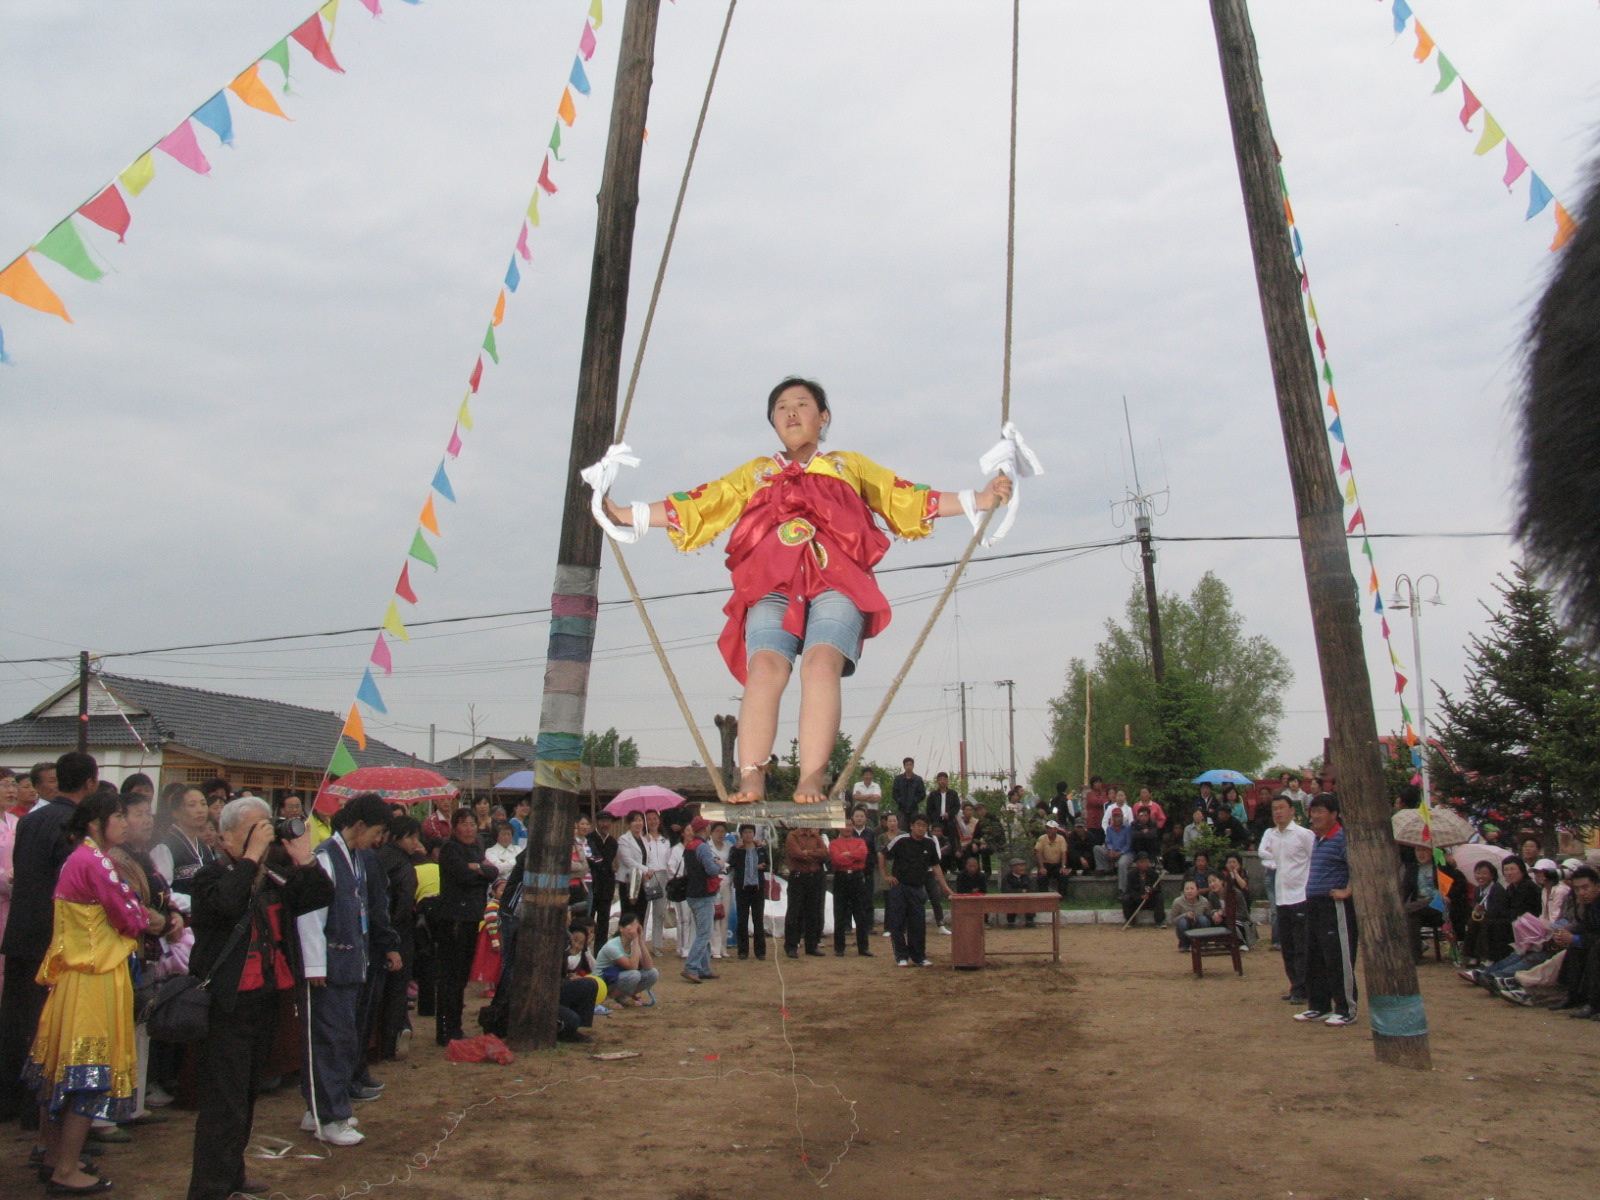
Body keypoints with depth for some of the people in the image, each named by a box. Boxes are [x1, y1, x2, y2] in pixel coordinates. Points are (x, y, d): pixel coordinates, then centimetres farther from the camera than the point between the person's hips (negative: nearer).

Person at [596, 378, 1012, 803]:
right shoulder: (755, 473, 32)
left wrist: (980, 500, 13)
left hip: (836, 582, -1)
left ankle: (811, 779, -35)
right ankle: (750, 778, -32)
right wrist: (626, 516, 17)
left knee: (821, 662, -28)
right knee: (765, 665, -25)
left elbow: (905, 498, 23)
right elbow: (699, 504, 25)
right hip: (771, 585, 1)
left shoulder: (850, 466, 31)